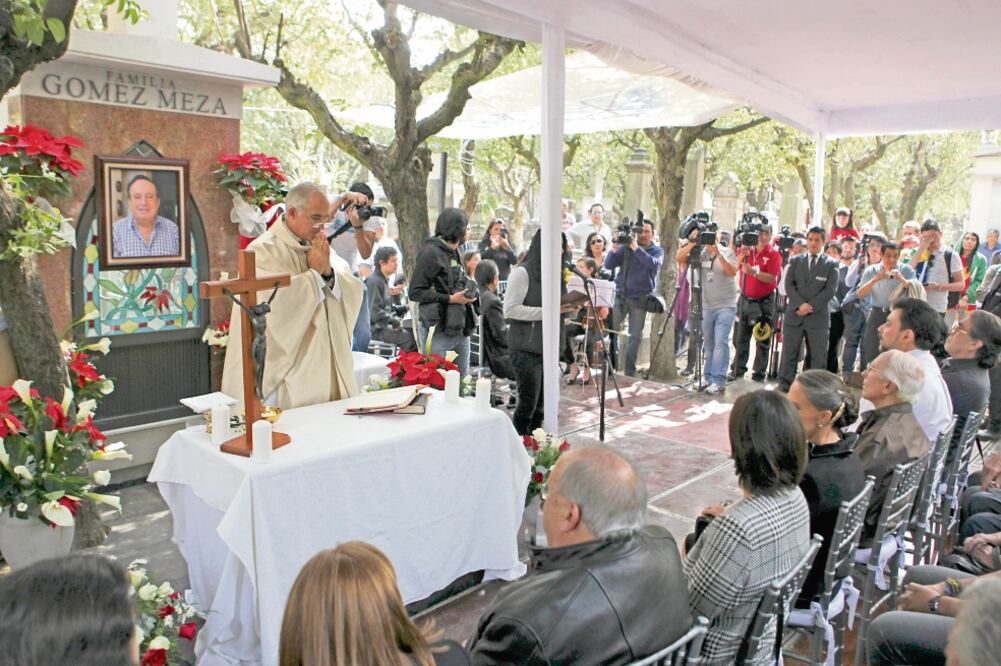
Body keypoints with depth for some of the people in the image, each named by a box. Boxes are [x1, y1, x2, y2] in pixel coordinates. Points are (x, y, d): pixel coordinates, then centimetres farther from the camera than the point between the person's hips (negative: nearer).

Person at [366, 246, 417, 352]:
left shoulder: (384, 280, 18)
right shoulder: (373, 281, -14)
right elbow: (374, 311, -22)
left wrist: (404, 308, 11)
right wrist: (395, 322, -21)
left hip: (386, 324, 10)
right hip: (376, 328, -10)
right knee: (409, 337, -24)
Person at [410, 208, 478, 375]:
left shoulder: (454, 253, 16)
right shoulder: (431, 252, -11)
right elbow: (416, 292, -16)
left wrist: (468, 294, 3)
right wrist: (451, 299, -18)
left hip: (460, 329, 9)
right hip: (438, 331, -8)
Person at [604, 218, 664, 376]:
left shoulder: (657, 250, 4)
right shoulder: (625, 247, 5)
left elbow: (654, 264, -18)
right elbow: (608, 265, -3)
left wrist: (637, 249, -26)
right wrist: (615, 249, -19)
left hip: (640, 299, 0)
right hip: (621, 296, 1)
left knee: (635, 336, 2)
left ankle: (629, 372, 11)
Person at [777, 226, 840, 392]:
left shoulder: (831, 264, 4)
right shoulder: (795, 260, 10)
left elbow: (830, 290, -5)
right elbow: (788, 284, 1)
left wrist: (809, 306, -13)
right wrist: (800, 304, -13)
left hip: (819, 317, -1)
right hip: (794, 314, 2)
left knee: (818, 356, 3)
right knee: (789, 353, 4)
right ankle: (784, 387, 10)